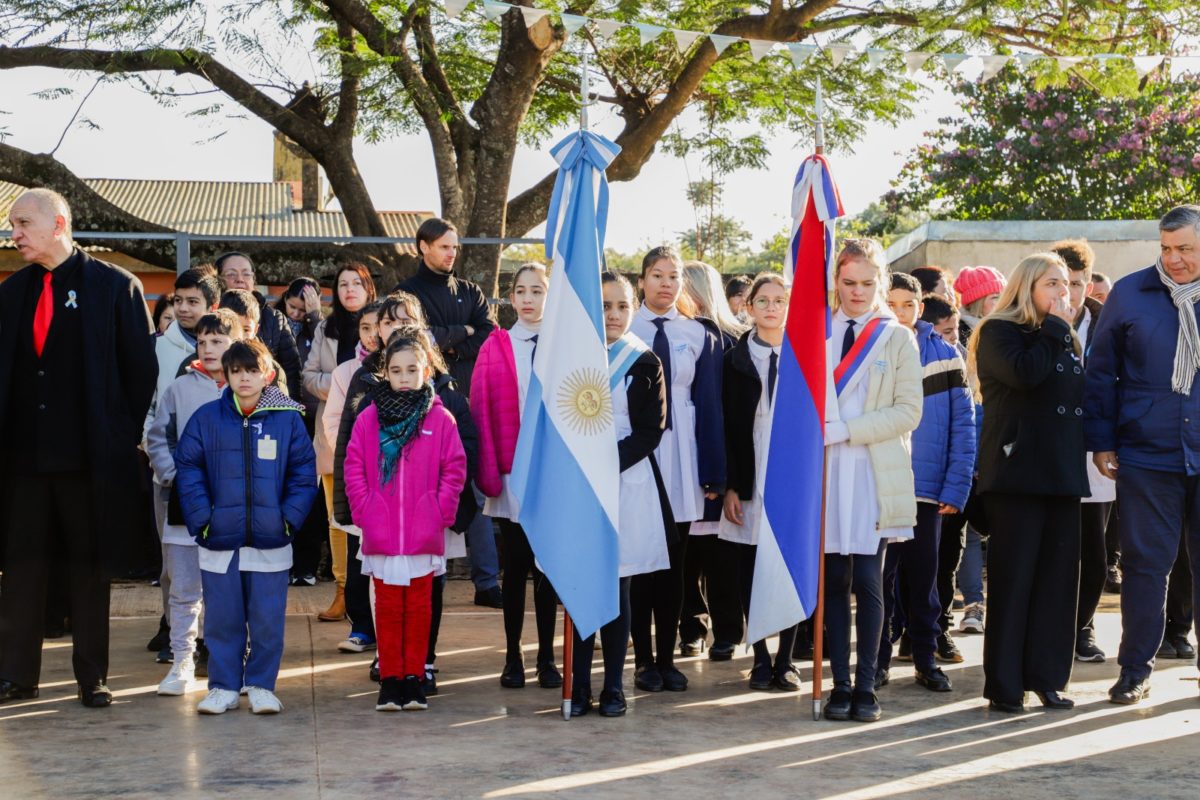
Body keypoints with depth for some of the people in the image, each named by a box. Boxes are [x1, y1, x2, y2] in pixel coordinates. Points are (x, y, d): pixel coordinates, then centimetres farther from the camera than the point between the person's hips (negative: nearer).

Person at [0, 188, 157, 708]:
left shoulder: (115, 286, -2)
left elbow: (142, 368, -2)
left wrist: (124, 437, -3)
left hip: (89, 457, -4)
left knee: (87, 568, 5)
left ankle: (92, 677, 13)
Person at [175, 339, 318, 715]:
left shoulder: (288, 419, 2)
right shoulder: (206, 417, 3)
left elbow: (304, 474, 3)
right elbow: (187, 468, 1)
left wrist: (290, 517, -7)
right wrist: (200, 518, -7)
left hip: (270, 542, 0)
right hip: (219, 542, 1)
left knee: (268, 620, 4)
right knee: (222, 620, 7)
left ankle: (261, 686, 17)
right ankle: (223, 687, 18)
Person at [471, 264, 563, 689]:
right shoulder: (495, 348, 2)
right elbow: (481, 411, -1)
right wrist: (488, 474, -8)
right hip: (512, 474, 0)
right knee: (515, 567, 6)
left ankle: (547, 658, 15)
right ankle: (513, 658, 16)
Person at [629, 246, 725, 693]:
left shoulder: (698, 335, 6)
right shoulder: (622, 329, 2)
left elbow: (710, 404, 4)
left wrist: (714, 473, -1)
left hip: (681, 456, 2)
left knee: (673, 564, 6)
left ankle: (667, 658, 14)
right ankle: (644, 660, 11)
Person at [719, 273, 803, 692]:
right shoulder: (735, 359, 6)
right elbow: (726, 426, 2)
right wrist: (729, 486, -5)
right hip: (750, 480, 0)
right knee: (750, 574, 3)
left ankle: (785, 660, 12)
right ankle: (761, 659, 15)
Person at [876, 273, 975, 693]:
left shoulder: (944, 356, 2)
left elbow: (962, 425, 0)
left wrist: (956, 487, -8)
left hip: (928, 487, 1)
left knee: (922, 575, 9)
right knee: (882, 573, 2)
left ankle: (926, 658, 20)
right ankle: (879, 657, 14)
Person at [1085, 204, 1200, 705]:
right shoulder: (1130, 294, 0)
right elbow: (1101, 372, 3)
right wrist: (1101, 441, 0)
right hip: (1146, 454, -1)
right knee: (1145, 562, 3)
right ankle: (1135, 668, 14)